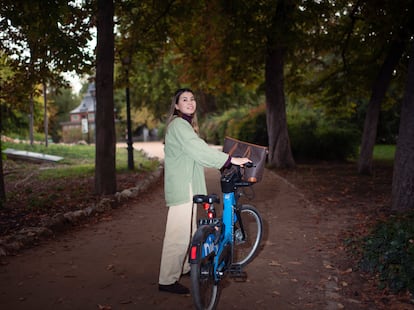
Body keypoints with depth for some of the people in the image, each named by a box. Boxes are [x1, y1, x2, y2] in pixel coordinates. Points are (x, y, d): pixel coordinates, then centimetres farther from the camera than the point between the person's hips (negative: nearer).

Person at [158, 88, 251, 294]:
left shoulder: (186, 125, 20)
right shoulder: (178, 124, -14)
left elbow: (197, 152, 20)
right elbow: (198, 150, -25)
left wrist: (227, 161, 16)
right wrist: (231, 159, -26)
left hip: (188, 185, 11)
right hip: (181, 186, -11)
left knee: (188, 230, 19)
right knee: (178, 234, -9)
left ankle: (184, 267, 34)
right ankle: (167, 281, -2)